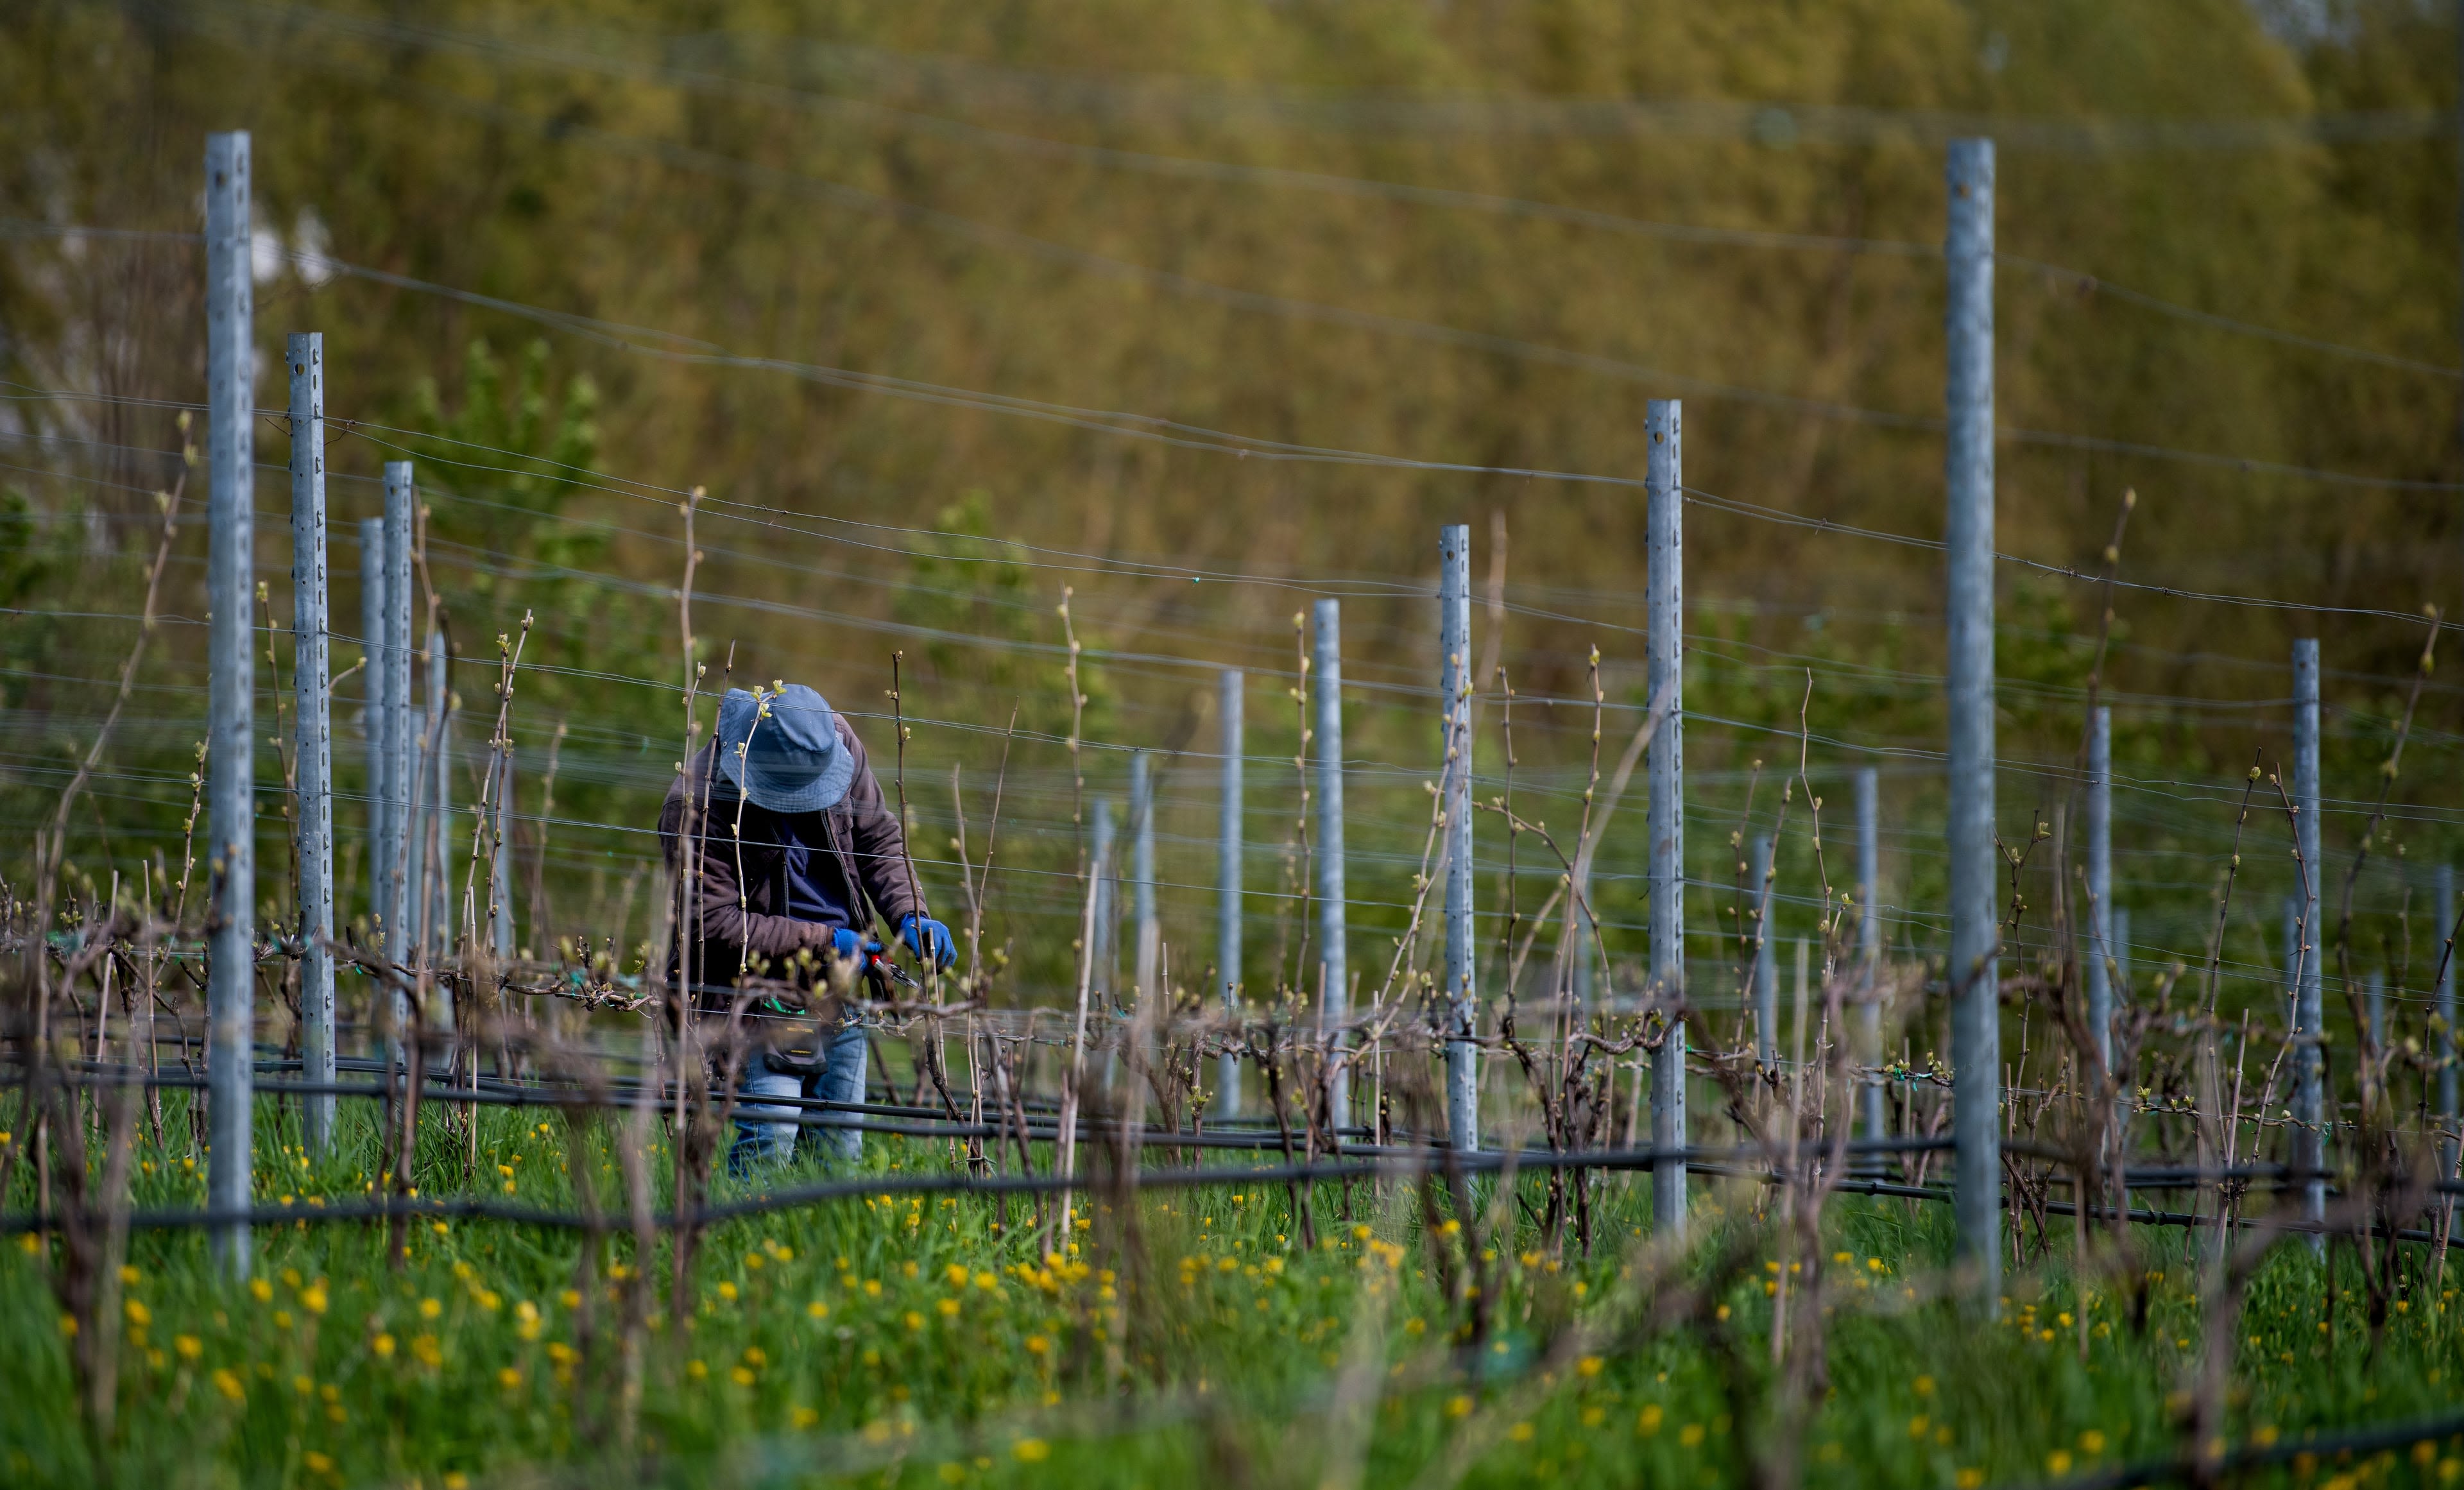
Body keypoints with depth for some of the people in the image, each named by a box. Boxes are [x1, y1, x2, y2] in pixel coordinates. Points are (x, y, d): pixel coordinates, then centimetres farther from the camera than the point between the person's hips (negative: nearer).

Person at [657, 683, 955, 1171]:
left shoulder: (836, 742, -5)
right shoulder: (697, 804, -21)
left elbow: (877, 836, 9)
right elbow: (714, 924, -21)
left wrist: (909, 914, -7)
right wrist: (823, 942, -19)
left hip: (835, 985, 6)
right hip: (757, 992, -6)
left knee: (840, 1149, 7)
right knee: (770, 1139, -19)